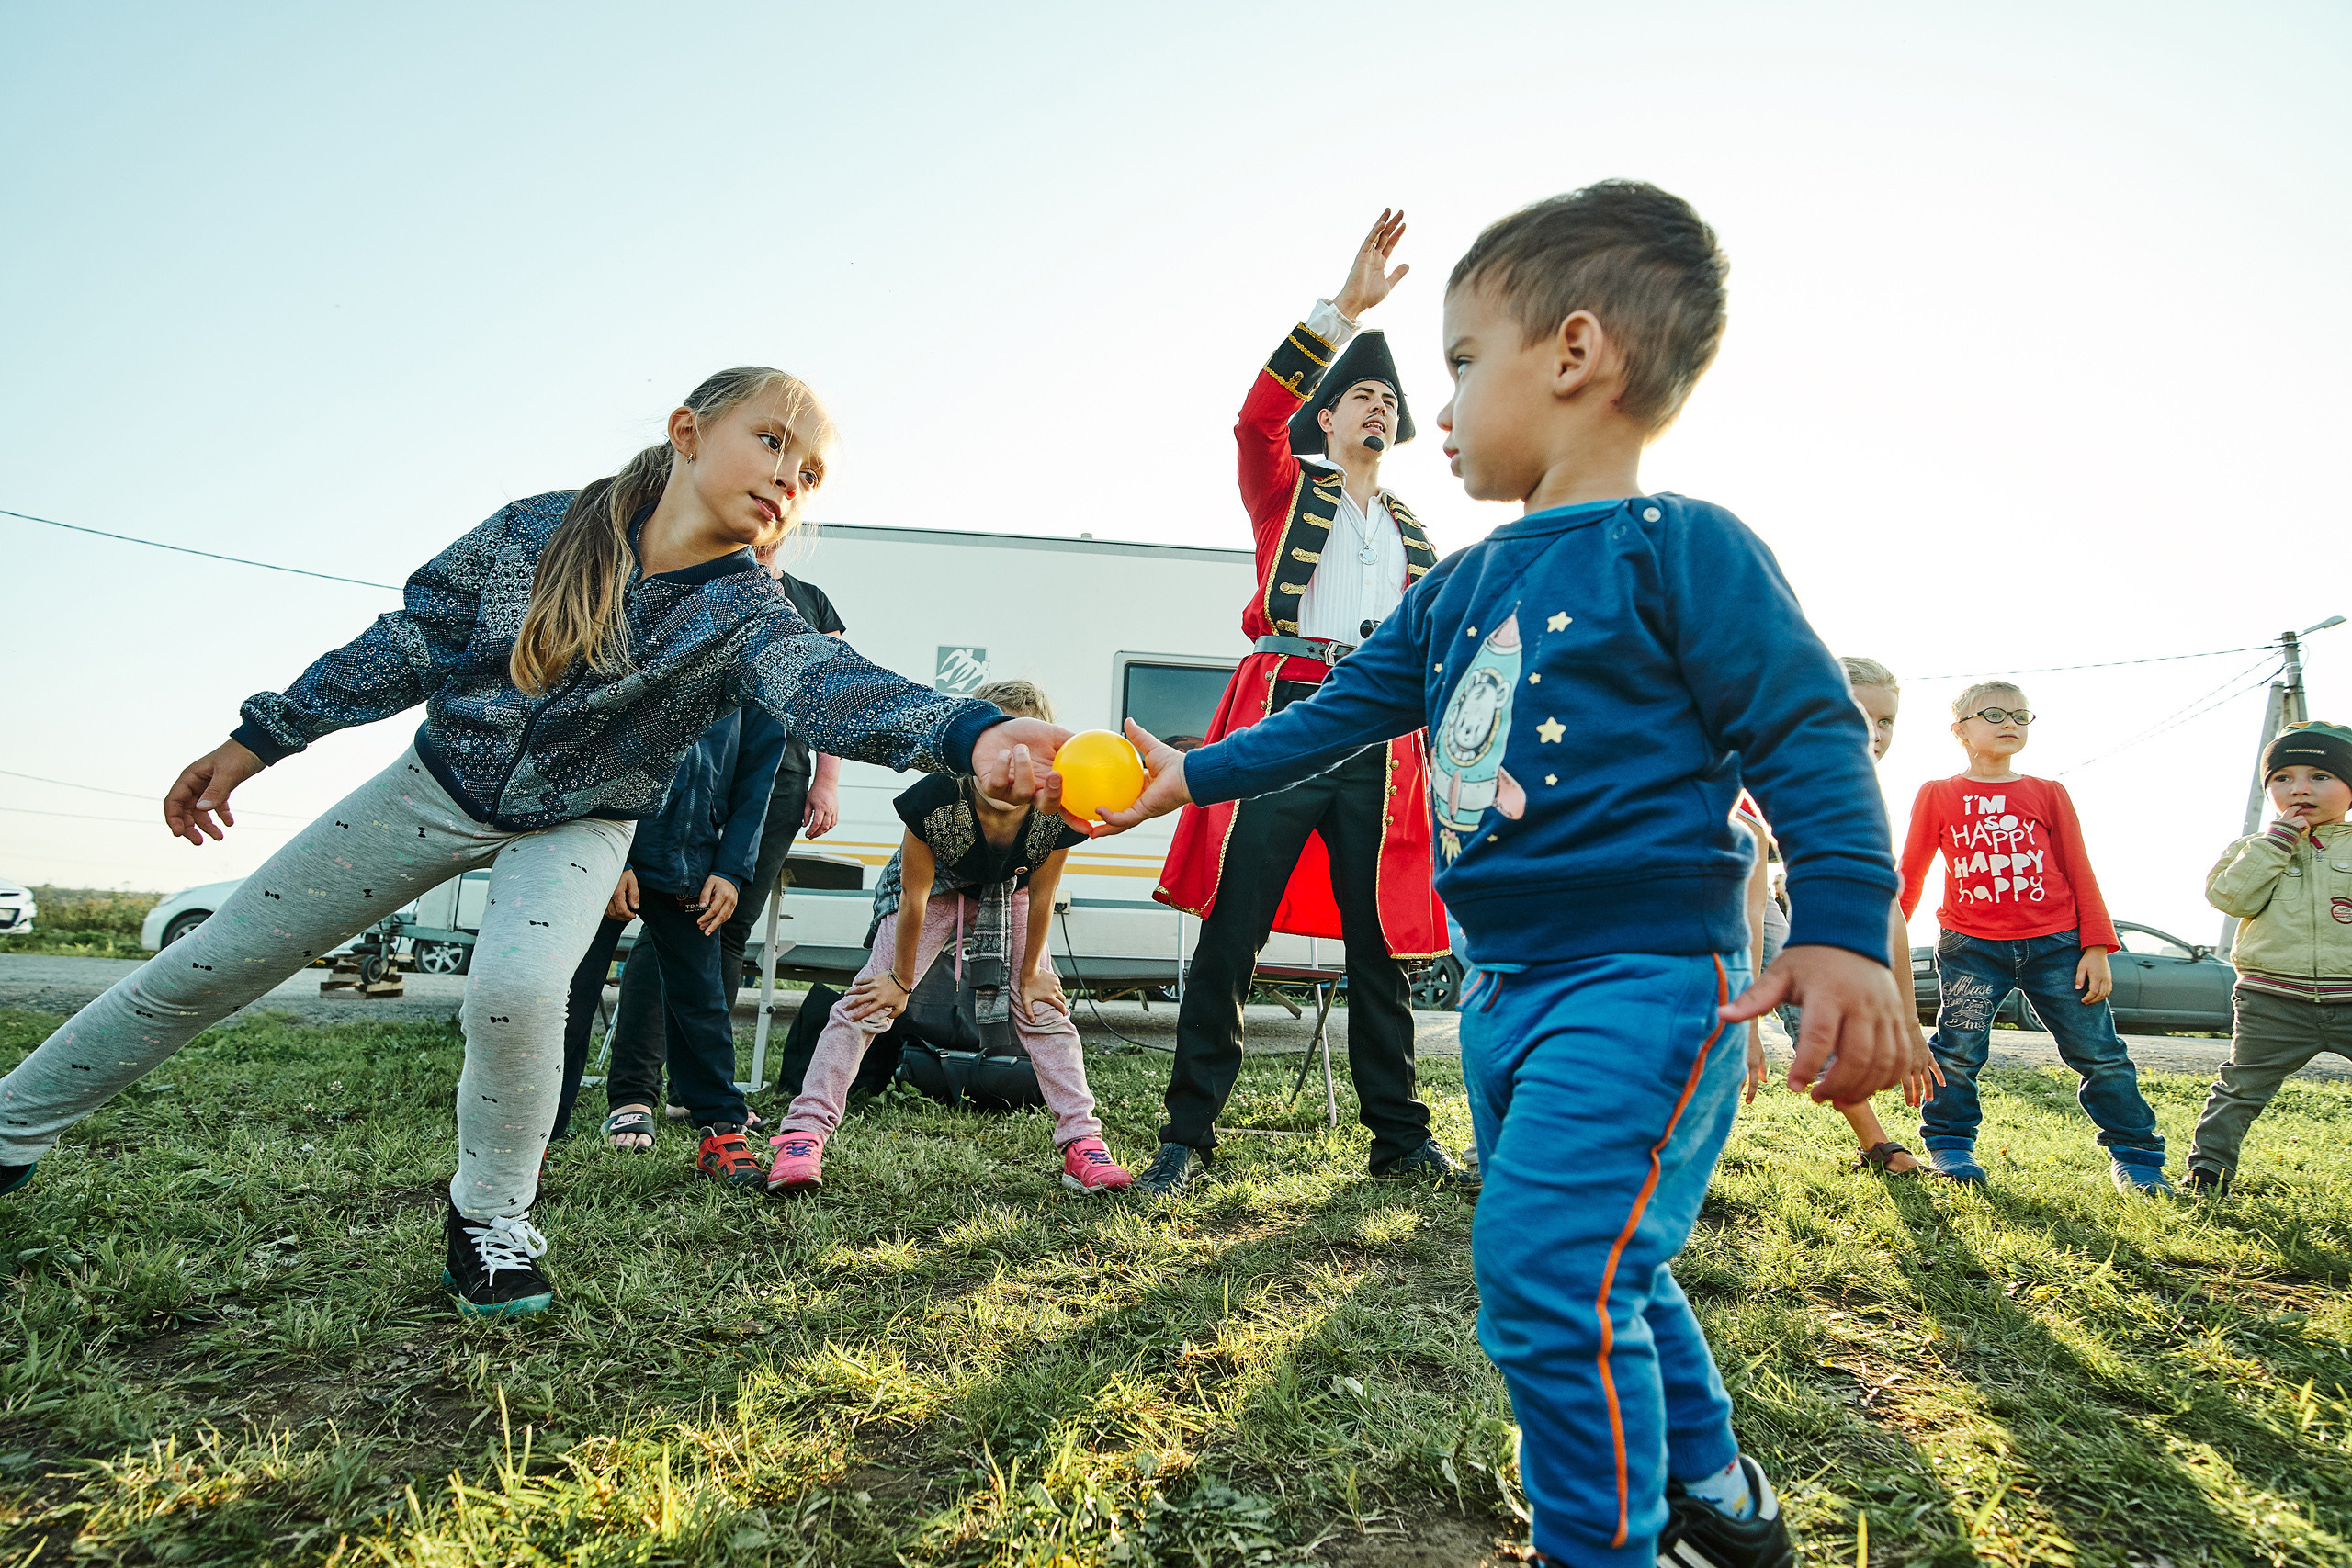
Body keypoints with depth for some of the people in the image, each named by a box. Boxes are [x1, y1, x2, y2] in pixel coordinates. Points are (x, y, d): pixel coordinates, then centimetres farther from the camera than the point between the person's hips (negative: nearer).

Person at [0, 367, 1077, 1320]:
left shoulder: (744, 617, -24)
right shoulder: (537, 531, -17)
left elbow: (830, 686, -45)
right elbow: (407, 644, -4)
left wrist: (976, 736, -66)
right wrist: (257, 740, 2)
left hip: (576, 827, -2)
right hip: (440, 783, 2)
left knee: (515, 992, -29)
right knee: (211, 962, 8)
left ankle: (491, 1221, -2)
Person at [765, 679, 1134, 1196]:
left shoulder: (1058, 814, -34)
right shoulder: (935, 800, -39)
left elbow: (1040, 895, -16)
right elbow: (914, 897, -25)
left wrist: (1029, 974, -5)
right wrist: (901, 980, -13)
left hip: (1007, 894, 2)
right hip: (935, 885, -1)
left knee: (1044, 1008, -4)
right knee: (868, 1002, -10)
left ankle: (1082, 1141, 1)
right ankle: (803, 1133, -6)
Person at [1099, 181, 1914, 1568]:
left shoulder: (1680, 547, -10)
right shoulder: (1460, 592, 13)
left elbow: (1811, 734, -13)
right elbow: (1339, 713, 19)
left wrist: (1846, 931, -21)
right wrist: (1195, 774, 18)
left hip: (1644, 981, -8)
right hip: (1507, 987, 9)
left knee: (1547, 1269, -14)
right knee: (1600, 1266, 20)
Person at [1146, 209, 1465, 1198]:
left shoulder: (1415, 537, 25)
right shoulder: (1286, 489, 13)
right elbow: (1259, 413, -8)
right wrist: (1343, 308, -13)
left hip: (1379, 744, 4)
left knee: (1382, 948, 6)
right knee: (1230, 937, -6)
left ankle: (1400, 1138, 16)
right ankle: (1187, 1136, 1)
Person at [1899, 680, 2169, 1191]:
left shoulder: (2048, 794, 9)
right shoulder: (1938, 795, 6)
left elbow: (2079, 874, 10)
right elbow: (1910, 875, 10)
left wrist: (2096, 948, 3)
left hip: (2055, 944, 1)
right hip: (1971, 947, -1)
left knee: (2098, 1052, 3)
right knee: (1958, 1052, -4)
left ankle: (2136, 1154, 15)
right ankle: (1949, 1145, 12)